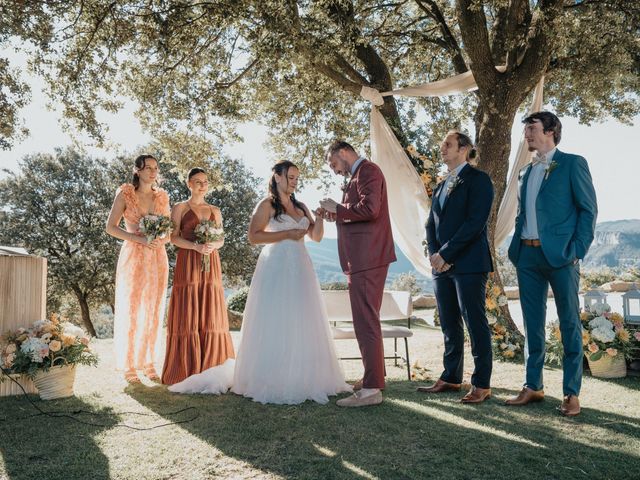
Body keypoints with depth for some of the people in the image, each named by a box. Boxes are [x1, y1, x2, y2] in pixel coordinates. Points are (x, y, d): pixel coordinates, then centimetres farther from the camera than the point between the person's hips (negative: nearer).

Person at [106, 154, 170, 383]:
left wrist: (162, 239, -8)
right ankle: (129, 365, 10)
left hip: (157, 258, 3)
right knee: (130, 311, -1)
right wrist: (139, 239, -16)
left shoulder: (162, 197, 9)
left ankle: (149, 362, 17)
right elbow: (111, 227, -4)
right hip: (133, 257, -3)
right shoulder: (125, 194, -1)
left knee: (153, 311, 6)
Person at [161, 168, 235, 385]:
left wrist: (213, 246, -7)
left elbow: (221, 239, 15)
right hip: (187, 264, -3)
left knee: (210, 313, 1)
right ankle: (185, 369, 2)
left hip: (211, 265, 3)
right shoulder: (180, 208, 7)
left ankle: (209, 368, 8)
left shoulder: (215, 211, 17)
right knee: (187, 313, -6)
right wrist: (196, 246, -17)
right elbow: (174, 237, -2)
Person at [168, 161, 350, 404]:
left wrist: (320, 217, -2)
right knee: (274, 325, -4)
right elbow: (253, 236, -11)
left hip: (300, 270, 7)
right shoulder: (267, 205, -1)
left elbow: (316, 236, 15)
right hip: (276, 269, -6)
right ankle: (271, 381, 4)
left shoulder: (300, 207, 17)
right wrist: (287, 234, -14)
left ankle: (299, 379, 15)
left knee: (301, 325, 7)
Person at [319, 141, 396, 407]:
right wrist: (338, 214, 11)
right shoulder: (360, 174, 20)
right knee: (368, 319, 18)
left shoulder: (367, 170, -9)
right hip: (365, 258, 11)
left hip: (367, 258, -11)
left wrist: (337, 208, -11)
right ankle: (374, 376, 30)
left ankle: (371, 388, -5)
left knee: (366, 321, -9)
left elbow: (369, 209, -23)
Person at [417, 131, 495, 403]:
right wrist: (434, 254, -2)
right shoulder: (441, 186, 20)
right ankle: (451, 378, 22)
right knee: (449, 326, 12)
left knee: (475, 324, -1)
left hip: (469, 264, -7)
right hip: (442, 266, 7)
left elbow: (475, 222, -14)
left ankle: (482, 385, 7)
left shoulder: (478, 179, -3)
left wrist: (445, 253, -15)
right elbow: (431, 224, 16)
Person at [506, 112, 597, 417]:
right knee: (532, 325, 10)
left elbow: (588, 209, -4)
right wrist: (516, 249, 8)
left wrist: (577, 251, -12)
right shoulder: (526, 172, 18)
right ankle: (533, 387, 19)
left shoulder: (572, 164, 0)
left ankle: (572, 393, 9)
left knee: (569, 323, 1)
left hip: (559, 255, -6)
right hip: (527, 255, 6)